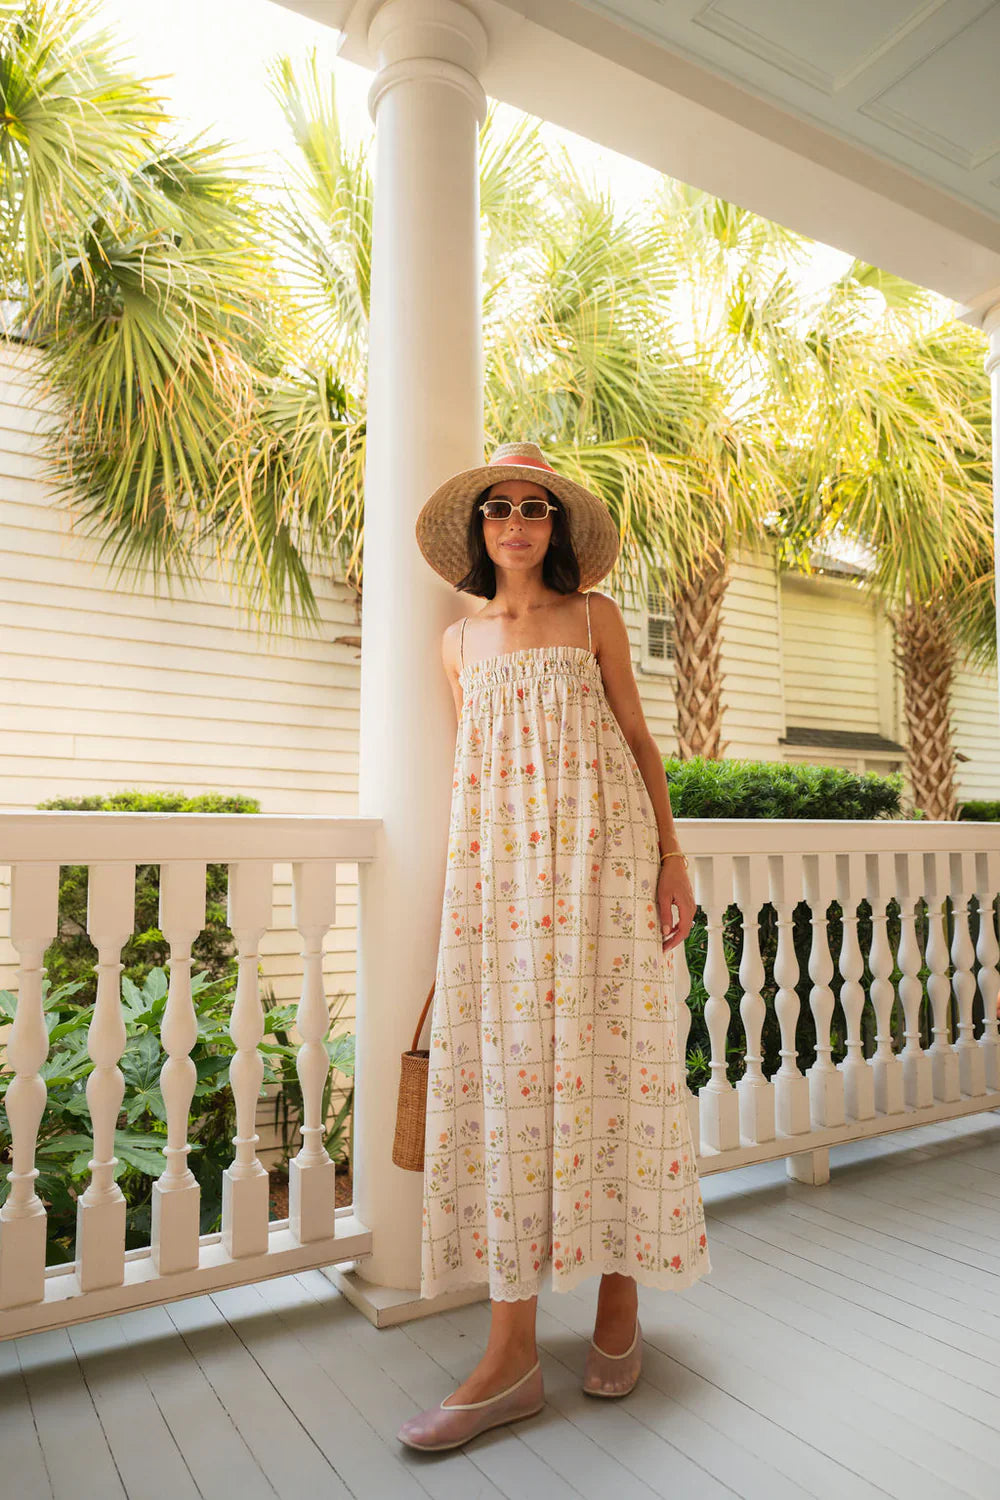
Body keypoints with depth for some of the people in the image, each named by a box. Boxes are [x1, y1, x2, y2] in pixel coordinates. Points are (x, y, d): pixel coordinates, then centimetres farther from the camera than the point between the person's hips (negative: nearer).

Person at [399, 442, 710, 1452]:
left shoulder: (594, 618, 9)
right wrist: (456, 883, 16)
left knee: (607, 1051, -2)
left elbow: (637, 740, 7)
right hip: (497, 866, 2)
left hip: (600, 855, -2)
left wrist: (671, 855, -1)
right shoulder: (459, 642, 15)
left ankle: (619, 1304, 18)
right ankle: (512, 1351, 4)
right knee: (505, 1067, -3)